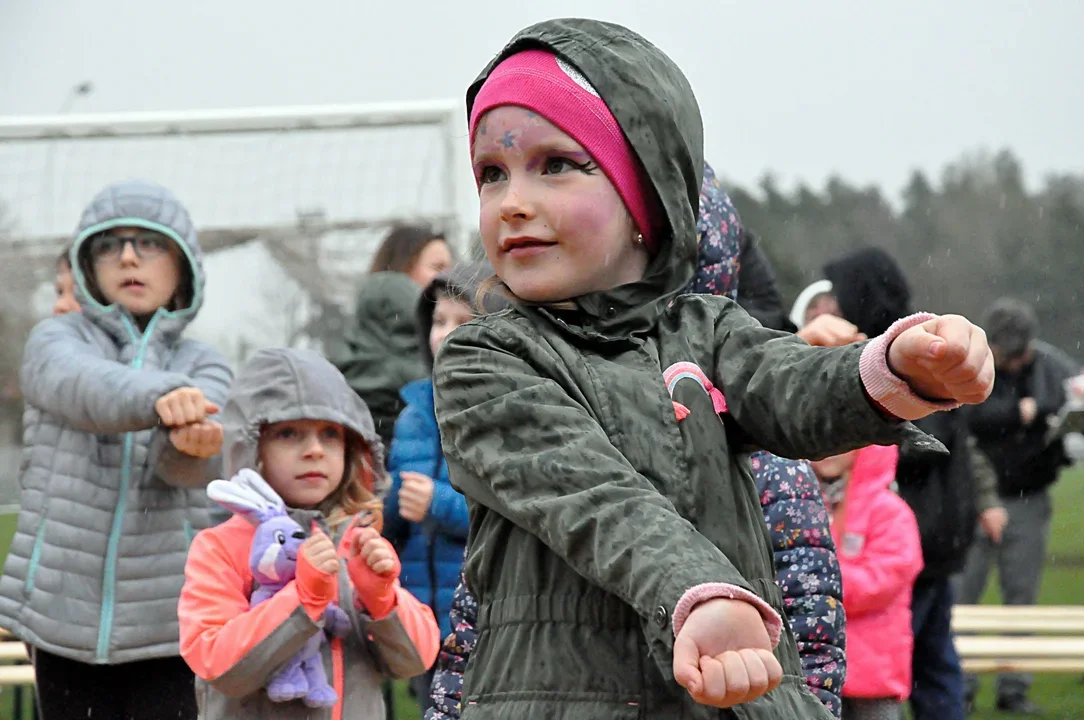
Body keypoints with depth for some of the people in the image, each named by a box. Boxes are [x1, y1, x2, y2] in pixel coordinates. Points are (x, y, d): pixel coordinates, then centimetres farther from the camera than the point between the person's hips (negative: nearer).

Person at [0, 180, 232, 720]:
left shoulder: (203, 366, 8)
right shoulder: (54, 341, 6)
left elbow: (189, 466, -14)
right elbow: (88, 388, -20)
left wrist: (193, 441, -40)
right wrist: (162, 395, -43)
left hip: (169, 620, 0)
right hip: (66, 615, 0)